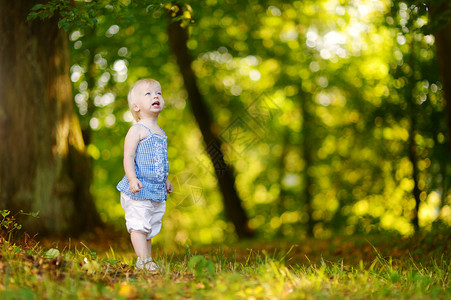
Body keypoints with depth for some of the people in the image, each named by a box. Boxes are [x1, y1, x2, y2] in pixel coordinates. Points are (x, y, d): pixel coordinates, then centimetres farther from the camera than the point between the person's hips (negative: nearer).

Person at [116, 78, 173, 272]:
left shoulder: (160, 132, 16)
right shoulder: (137, 130, -9)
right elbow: (128, 157, -16)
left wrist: (165, 180, 29)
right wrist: (132, 179, -27)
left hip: (156, 190, 8)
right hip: (138, 190, -8)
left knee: (151, 227, 11)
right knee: (139, 225, -10)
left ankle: (148, 260, 16)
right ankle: (143, 261, -10)